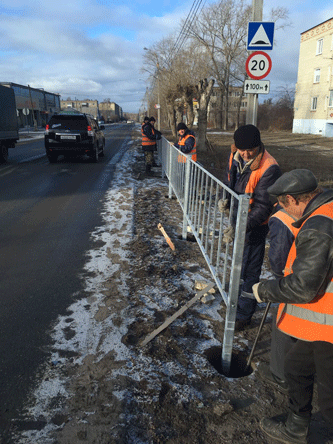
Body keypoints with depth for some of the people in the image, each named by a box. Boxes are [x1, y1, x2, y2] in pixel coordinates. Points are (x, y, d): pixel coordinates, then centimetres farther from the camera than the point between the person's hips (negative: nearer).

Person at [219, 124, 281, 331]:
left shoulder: (269, 168, -28)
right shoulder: (235, 156, -6)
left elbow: (263, 206, -28)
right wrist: (225, 199, -7)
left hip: (255, 225, -7)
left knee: (250, 270, 4)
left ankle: (244, 315, 20)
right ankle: (237, 291, 52)